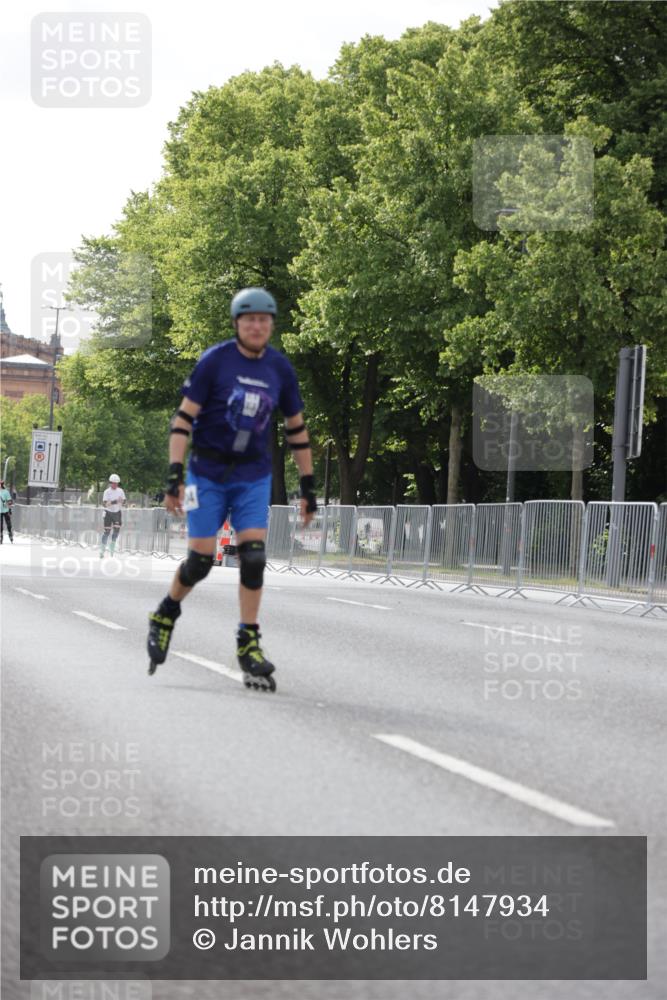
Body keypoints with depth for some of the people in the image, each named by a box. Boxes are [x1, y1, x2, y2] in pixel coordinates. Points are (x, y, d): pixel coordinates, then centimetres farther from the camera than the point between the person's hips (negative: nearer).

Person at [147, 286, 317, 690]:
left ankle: (249, 645, -3)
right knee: (201, 559, -3)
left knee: (253, 557, -10)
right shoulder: (215, 360, -9)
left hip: (254, 477, 3)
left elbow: (297, 428, 11)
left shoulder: (280, 369, 2)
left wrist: (308, 486, 10)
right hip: (208, 473, -2)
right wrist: (175, 476, -17)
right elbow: (184, 417, -9)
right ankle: (166, 615, 25)